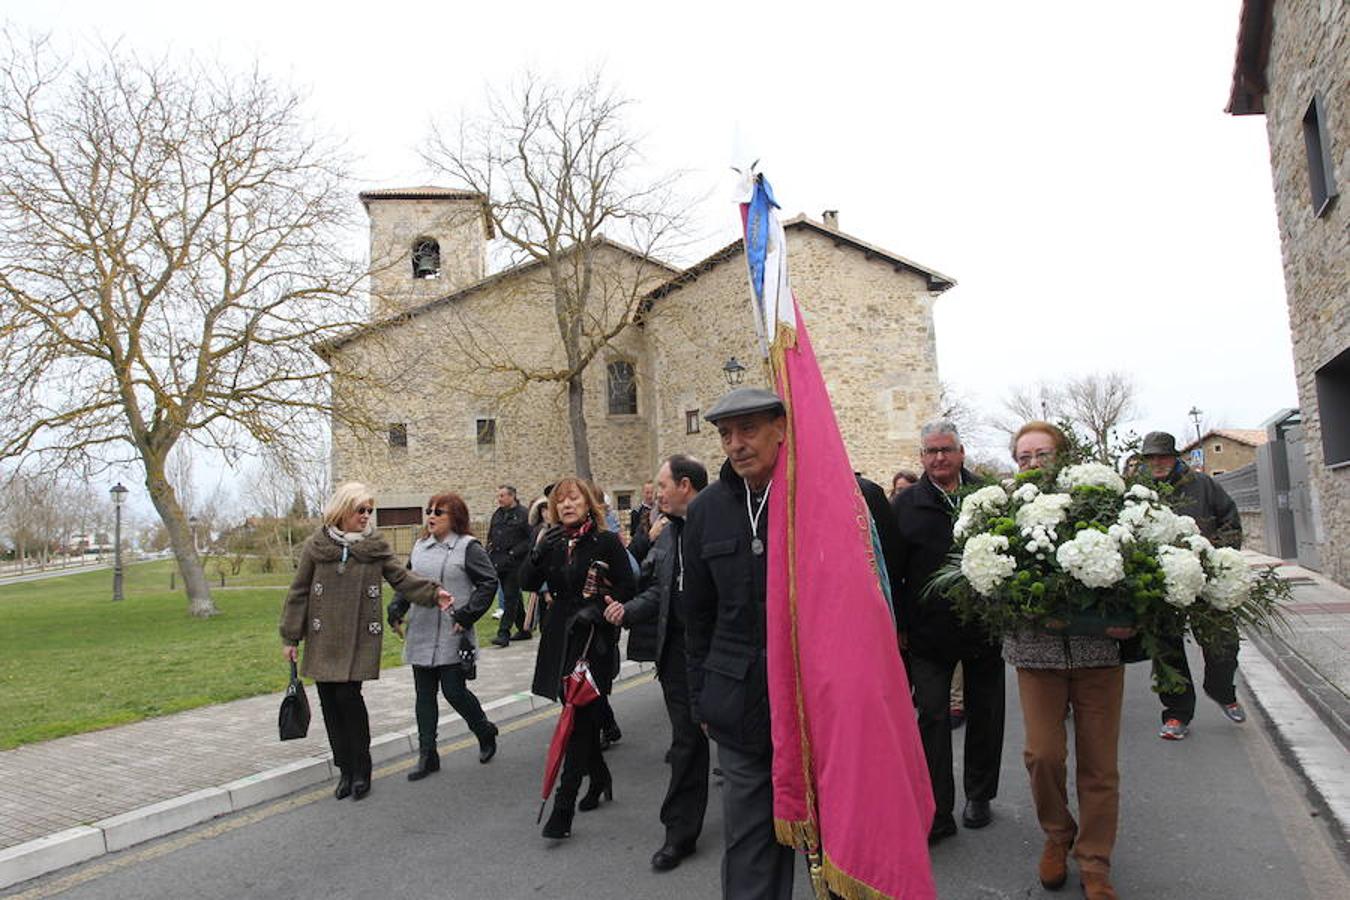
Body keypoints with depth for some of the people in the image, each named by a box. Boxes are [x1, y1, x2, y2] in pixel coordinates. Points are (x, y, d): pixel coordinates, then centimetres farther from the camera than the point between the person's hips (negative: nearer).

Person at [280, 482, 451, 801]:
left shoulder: (376, 546, 1)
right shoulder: (316, 546, 0)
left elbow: (401, 577, 1)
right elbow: (298, 593, 5)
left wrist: (433, 593, -15)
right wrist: (290, 637, 5)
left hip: (361, 638, -1)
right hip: (323, 639, 2)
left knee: (348, 696, -8)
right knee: (329, 701, 5)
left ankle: (361, 770, 10)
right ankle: (345, 770, 21)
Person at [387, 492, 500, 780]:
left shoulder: (468, 547, -7)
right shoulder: (420, 547, 12)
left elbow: (489, 583, -11)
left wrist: (466, 616, -14)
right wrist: (396, 611, 7)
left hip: (452, 637, -6)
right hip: (420, 636, 6)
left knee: (454, 692, -4)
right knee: (424, 696, 10)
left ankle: (485, 732, 23)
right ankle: (427, 755, 20)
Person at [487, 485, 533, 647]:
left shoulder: (523, 514, -9)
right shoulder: (497, 514, 14)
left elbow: (531, 539, -13)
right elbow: (490, 536, 23)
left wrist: (514, 552, -17)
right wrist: (489, 553, 9)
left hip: (514, 564, -7)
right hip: (499, 563, 7)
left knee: (510, 598, -7)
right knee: (514, 597, 15)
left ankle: (503, 633, -6)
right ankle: (523, 630, 25)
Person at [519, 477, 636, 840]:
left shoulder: (607, 542, -5)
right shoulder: (553, 543, 9)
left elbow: (627, 587, -5)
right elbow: (528, 583, 1)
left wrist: (597, 609, -16)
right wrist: (538, 552, -14)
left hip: (594, 639, -5)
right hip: (561, 636, 5)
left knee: (580, 718, -8)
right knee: (579, 713, 14)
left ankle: (563, 808, -5)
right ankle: (599, 777, 37)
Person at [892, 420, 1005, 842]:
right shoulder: (905, 505, 0)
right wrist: (897, 625, -2)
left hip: (985, 628, 1)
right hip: (928, 631, -1)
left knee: (984, 714, 14)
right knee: (933, 717, 0)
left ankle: (979, 796, 32)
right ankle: (937, 812, 10)